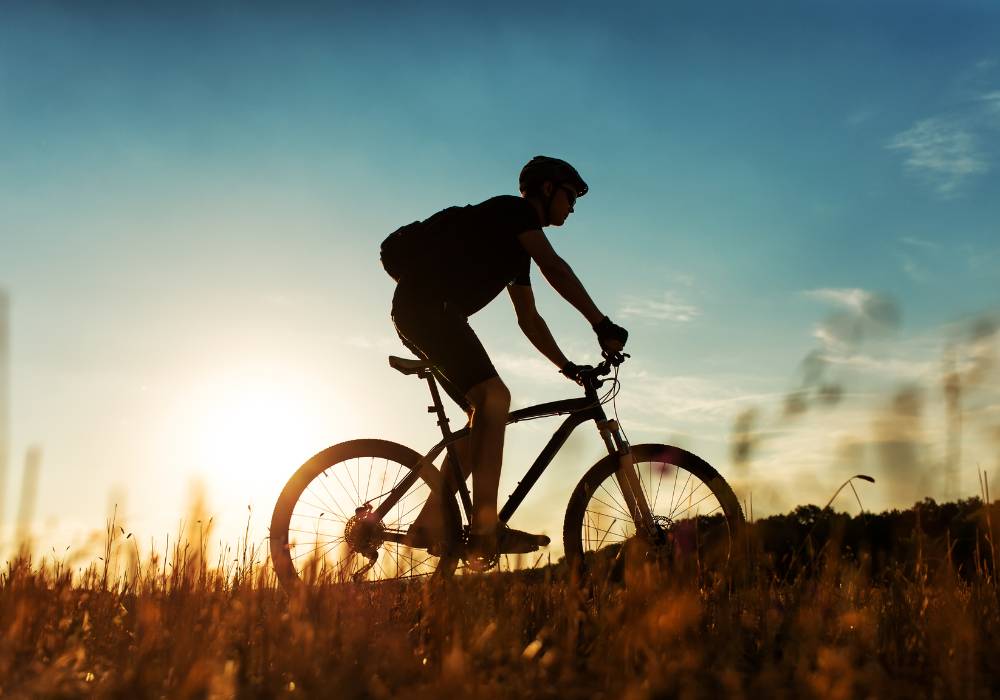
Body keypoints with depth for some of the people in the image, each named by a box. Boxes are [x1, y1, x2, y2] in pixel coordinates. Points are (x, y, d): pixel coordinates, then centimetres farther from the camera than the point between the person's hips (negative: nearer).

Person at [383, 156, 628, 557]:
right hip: (426, 302, -10)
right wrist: (603, 325, -19)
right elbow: (555, 269, -16)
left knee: (485, 414, 5)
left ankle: (429, 523, 4)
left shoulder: (517, 248, 26)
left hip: (417, 313, 10)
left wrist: (568, 366, 20)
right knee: (494, 397, -21)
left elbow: (529, 319, 27)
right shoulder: (514, 209, -2)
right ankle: (486, 530, -26)